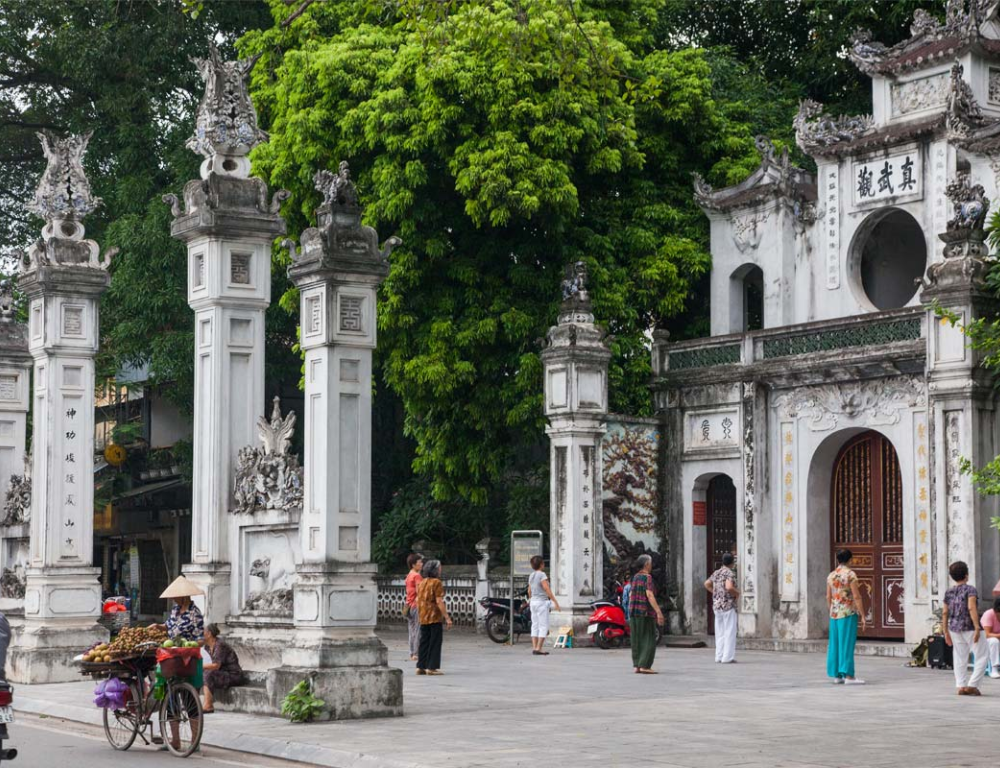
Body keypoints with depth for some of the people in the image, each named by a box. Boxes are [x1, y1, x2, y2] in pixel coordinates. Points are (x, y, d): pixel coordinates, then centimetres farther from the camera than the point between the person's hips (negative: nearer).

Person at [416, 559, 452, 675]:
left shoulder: (421, 582, 11)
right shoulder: (436, 582, -12)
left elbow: (418, 600, 15)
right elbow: (439, 601, -18)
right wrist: (447, 617, -17)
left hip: (423, 618, 7)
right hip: (435, 617, -7)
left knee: (424, 642, 12)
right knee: (435, 642, -2)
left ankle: (421, 666, 11)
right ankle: (432, 667, -2)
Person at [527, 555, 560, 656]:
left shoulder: (531, 576, 11)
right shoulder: (542, 575, -12)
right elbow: (547, 589, -20)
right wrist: (555, 602, -19)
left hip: (533, 602, 8)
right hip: (542, 602, -8)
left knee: (535, 626, 9)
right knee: (544, 626, -5)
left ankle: (534, 648, 6)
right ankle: (538, 648, -11)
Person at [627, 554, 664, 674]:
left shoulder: (635, 577, 12)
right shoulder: (647, 577, -11)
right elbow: (650, 595, -20)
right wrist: (659, 612, -22)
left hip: (634, 612, 8)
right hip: (646, 612, -8)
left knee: (637, 640, 9)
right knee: (649, 640, -4)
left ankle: (637, 665, 9)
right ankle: (644, 666, -10)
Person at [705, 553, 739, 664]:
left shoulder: (717, 573, 11)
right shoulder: (730, 573, -13)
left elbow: (707, 584, 20)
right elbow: (729, 587, -27)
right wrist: (737, 593, -9)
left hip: (717, 605, 8)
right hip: (728, 605, -8)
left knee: (720, 632, 11)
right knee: (730, 632, -4)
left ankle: (719, 656, 12)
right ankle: (728, 657, -6)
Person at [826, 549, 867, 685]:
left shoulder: (831, 576, 8)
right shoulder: (851, 575, -10)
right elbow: (857, 597, -14)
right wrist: (863, 616, -11)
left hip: (834, 614, 6)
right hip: (848, 613, -6)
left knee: (836, 644, 10)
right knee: (847, 645, -7)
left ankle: (837, 675, 13)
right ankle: (848, 676, -11)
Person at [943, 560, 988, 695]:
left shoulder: (949, 593, 8)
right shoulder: (970, 589, -9)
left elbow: (944, 613, 8)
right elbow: (972, 608, -20)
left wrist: (946, 632, 14)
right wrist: (977, 628, -21)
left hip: (955, 628, 6)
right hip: (970, 627, -6)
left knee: (960, 658, 10)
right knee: (982, 655, 3)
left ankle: (961, 686, 5)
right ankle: (972, 685, -4)